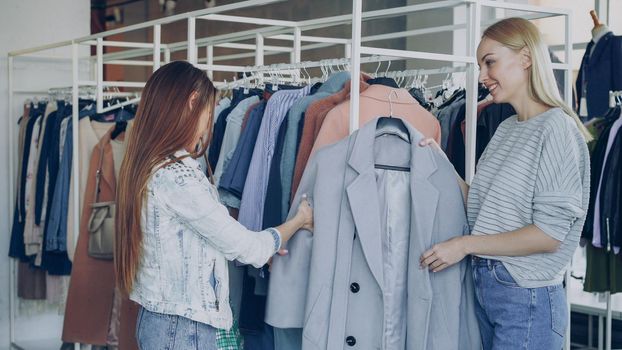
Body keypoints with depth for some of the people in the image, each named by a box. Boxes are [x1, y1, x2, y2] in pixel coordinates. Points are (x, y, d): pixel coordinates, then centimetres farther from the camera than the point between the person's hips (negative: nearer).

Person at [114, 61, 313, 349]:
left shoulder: (147, 168, 7)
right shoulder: (177, 176, -21)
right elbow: (245, 248, -14)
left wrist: (264, 247, 16)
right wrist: (299, 221, 3)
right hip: (183, 327, -9)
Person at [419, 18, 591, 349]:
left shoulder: (557, 128, -14)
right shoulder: (506, 129, 11)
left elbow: (550, 235, -18)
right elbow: (482, 209, 10)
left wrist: (466, 244, -15)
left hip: (527, 297, -7)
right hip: (483, 285, 8)